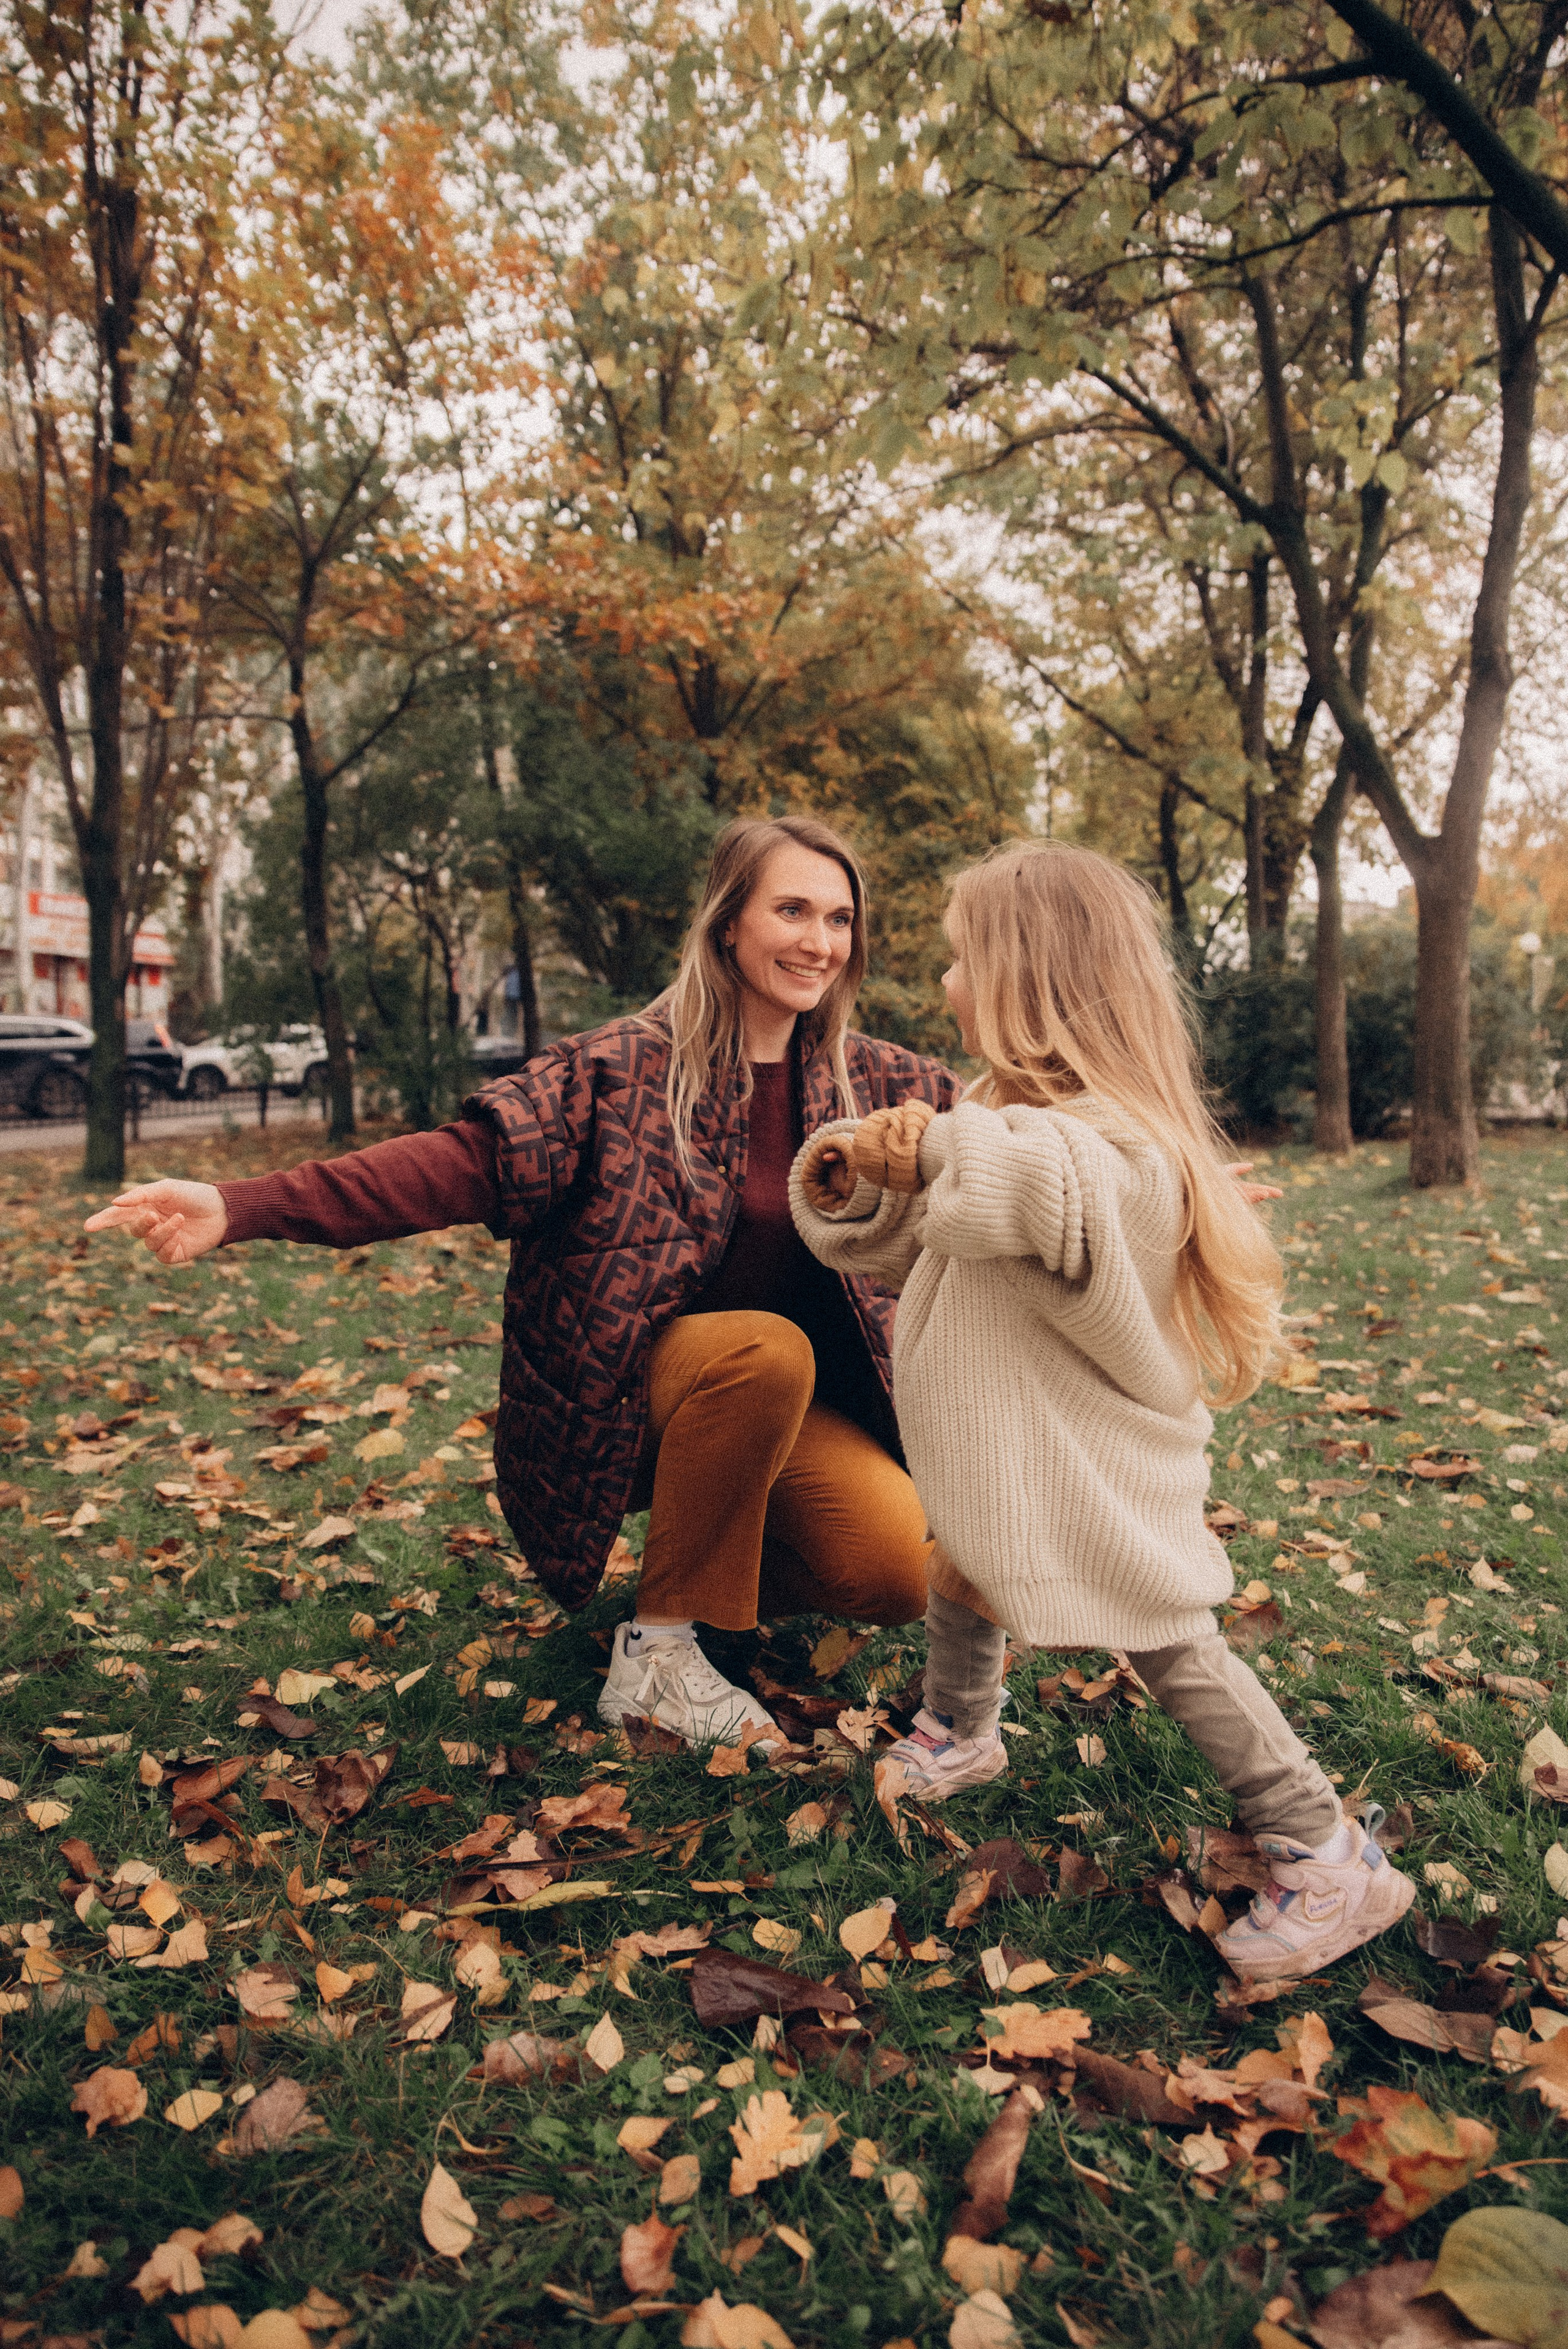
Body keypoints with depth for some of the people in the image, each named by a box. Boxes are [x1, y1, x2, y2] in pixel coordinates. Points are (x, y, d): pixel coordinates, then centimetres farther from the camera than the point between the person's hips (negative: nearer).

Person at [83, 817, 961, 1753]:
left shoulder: (864, 1080, 2)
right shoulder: (626, 1069, -12)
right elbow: (468, 1159, -22)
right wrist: (243, 1207, -32)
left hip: (792, 1405, 4)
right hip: (627, 1392, -4)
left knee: (899, 1573, -18)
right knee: (767, 1349, -35)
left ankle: (733, 1550, 16)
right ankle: (658, 1644, -16)